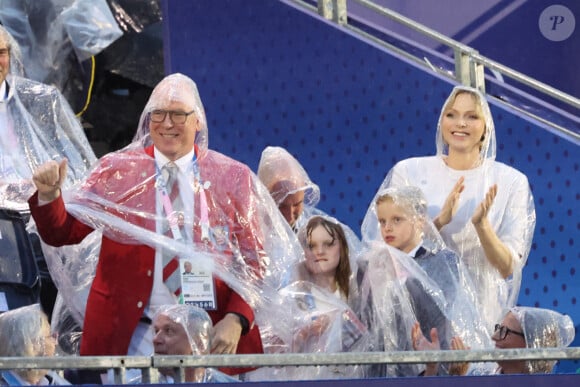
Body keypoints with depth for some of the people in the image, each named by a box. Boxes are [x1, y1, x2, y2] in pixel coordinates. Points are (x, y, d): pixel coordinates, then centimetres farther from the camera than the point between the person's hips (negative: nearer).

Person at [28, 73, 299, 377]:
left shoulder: (233, 177, 5)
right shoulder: (116, 171, 5)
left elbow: (254, 260, 5)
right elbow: (63, 232, 1)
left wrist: (237, 319, -10)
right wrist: (49, 194, -19)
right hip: (132, 337, 0)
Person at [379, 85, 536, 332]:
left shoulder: (510, 182, 0)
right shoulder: (408, 172, 1)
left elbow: (507, 268, -1)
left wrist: (481, 225, -18)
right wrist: (440, 221, -17)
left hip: (482, 309, 0)